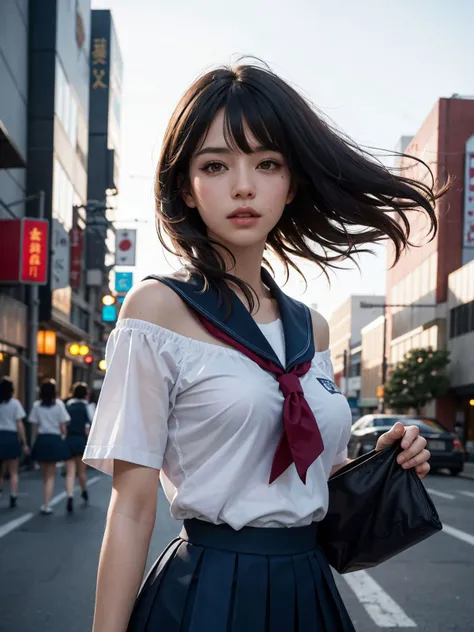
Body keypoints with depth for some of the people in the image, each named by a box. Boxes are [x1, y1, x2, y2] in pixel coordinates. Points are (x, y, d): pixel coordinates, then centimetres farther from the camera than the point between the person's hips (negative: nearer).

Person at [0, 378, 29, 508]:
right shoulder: (14, 403, -3)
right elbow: (19, 425, -5)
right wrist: (24, 444, -1)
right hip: (11, 437, -2)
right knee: (13, 472, 8)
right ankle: (13, 499, 3)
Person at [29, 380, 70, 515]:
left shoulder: (36, 405, -1)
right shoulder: (59, 404, -4)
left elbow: (35, 428, 0)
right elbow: (63, 427, -4)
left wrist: (36, 442, 10)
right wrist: (64, 440, 10)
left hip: (41, 440, 2)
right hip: (54, 440, -2)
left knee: (45, 475, 17)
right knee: (51, 476, 7)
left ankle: (46, 504, 24)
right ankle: (46, 506, 0)